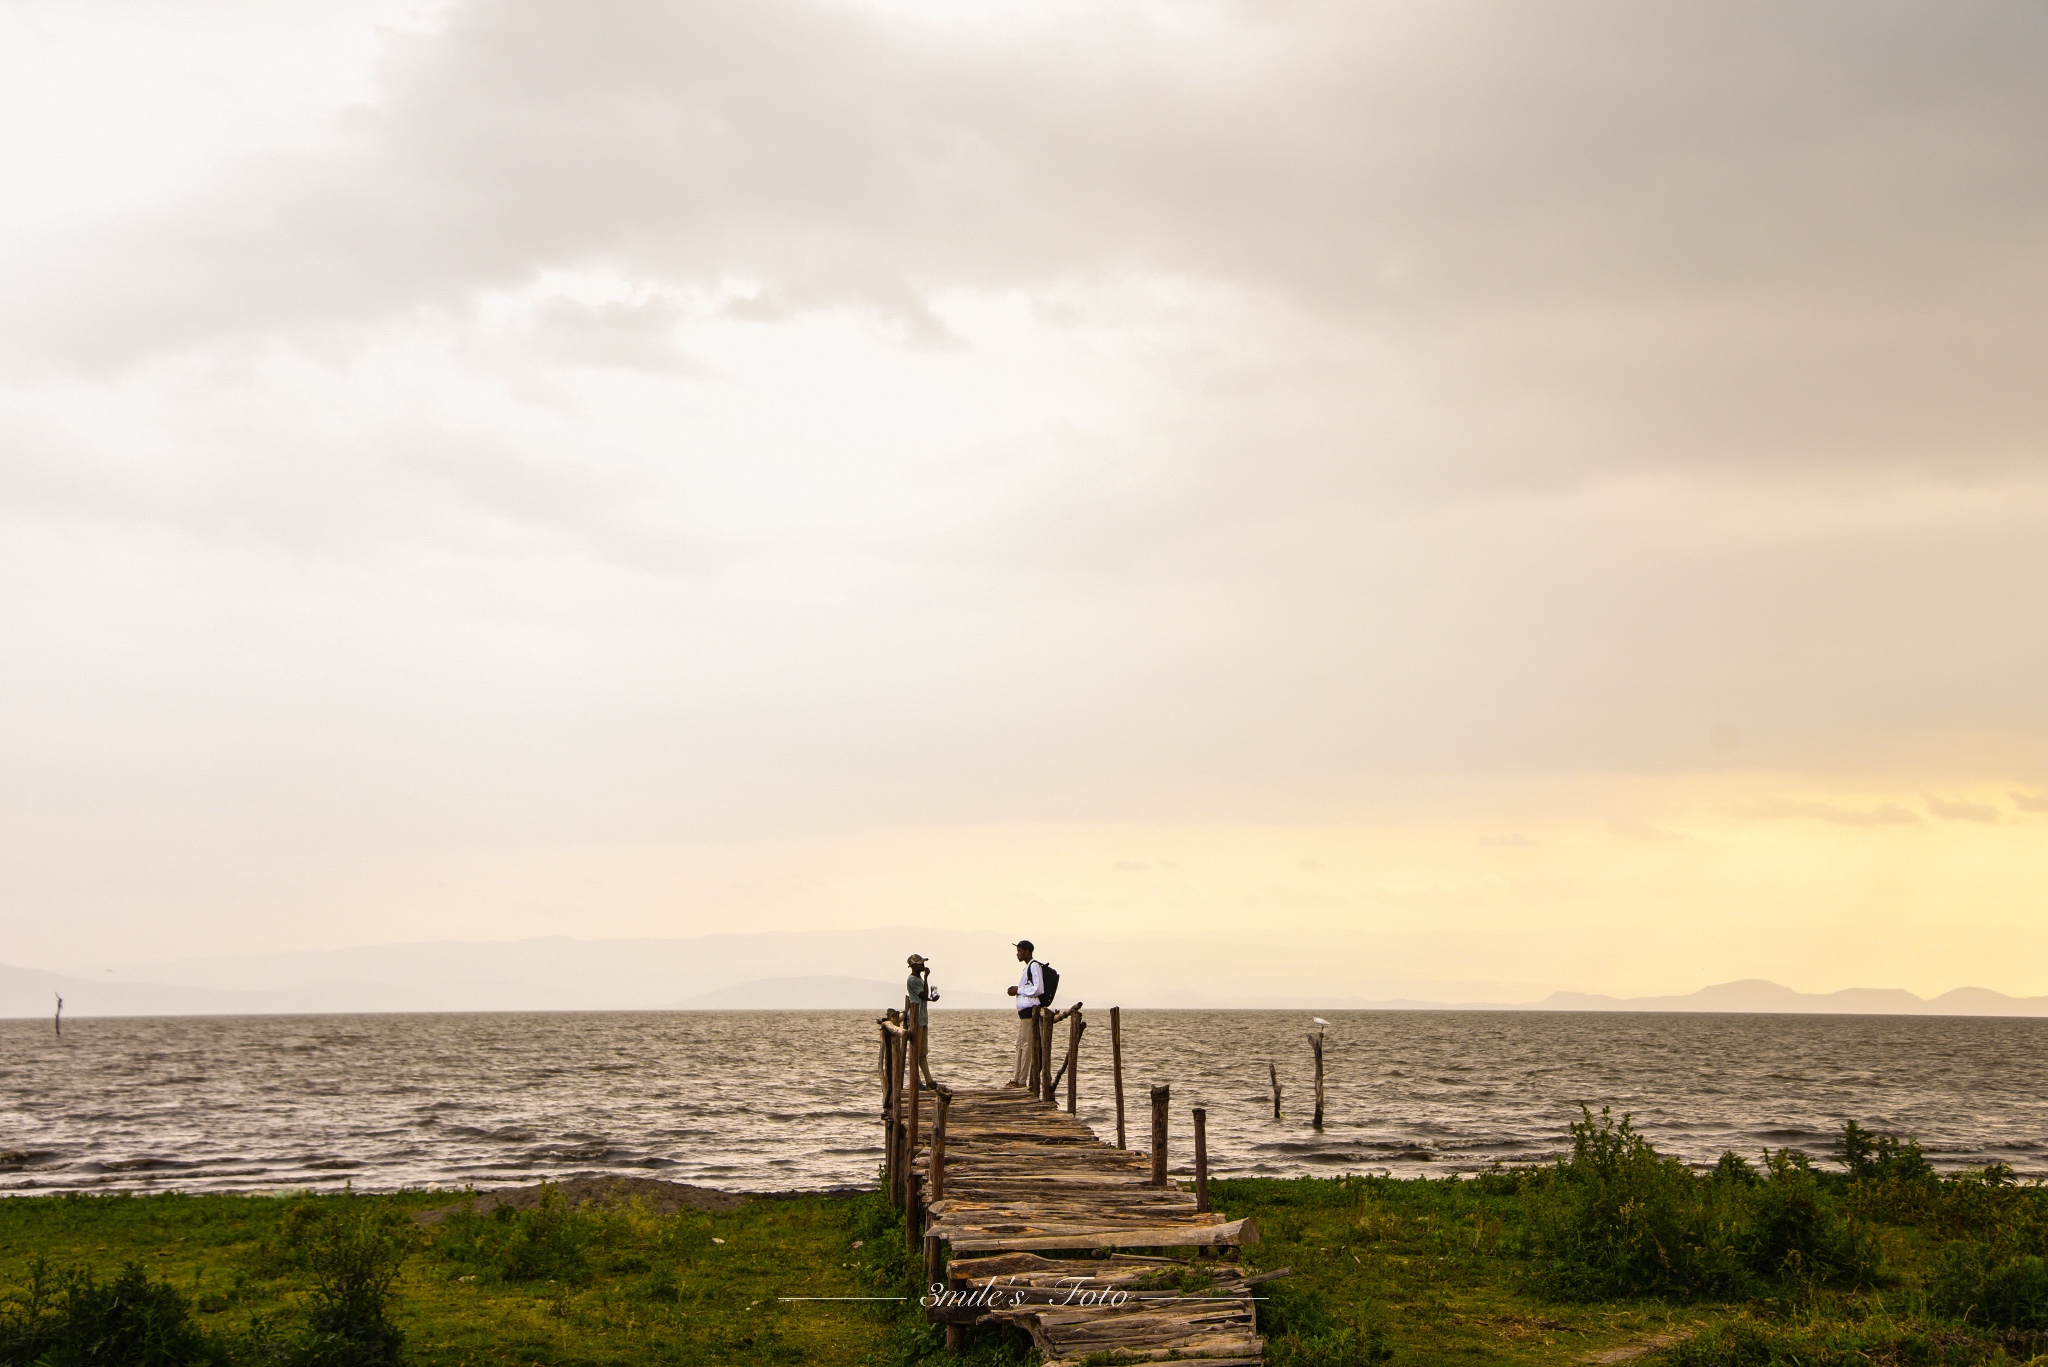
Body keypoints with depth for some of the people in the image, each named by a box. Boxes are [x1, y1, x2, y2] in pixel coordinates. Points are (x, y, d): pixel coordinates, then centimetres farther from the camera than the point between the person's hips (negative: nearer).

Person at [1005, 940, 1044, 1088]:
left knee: (1026, 1045, -7)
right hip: (1023, 1010, 11)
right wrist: (1017, 990, 10)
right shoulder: (1028, 967, 19)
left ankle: (1022, 1080, -5)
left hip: (1030, 1010, -11)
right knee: (1020, 1045, 11)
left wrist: (1019, 990, -12)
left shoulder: (1034, 966, -12)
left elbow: (1038, 989, -19)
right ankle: (1016, 1079, 15)